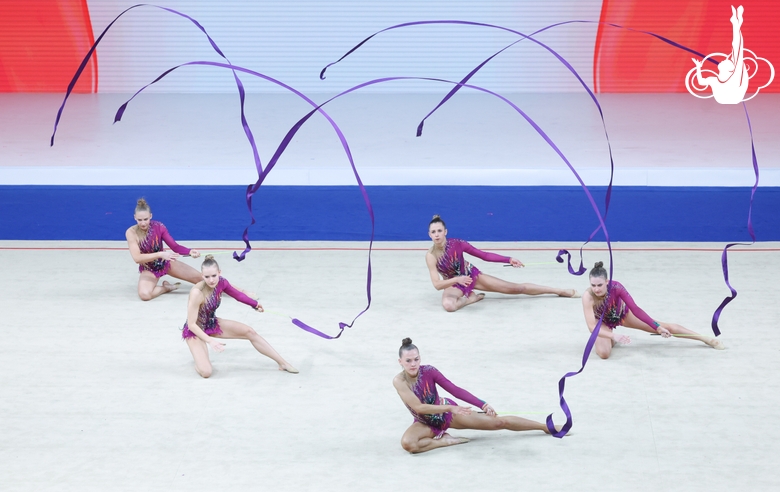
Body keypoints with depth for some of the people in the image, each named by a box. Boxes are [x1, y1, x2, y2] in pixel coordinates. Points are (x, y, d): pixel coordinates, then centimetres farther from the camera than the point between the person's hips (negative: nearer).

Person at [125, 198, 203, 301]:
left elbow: (174, 246, -15)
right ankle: (166, 287, -5)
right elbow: (137, 258, -32)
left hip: (166, 262, 2)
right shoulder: (131, 233, -23)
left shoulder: (158, 226, -17)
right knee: (144, 294, -34)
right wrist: (161, 254, -41)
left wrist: (190, 251, -35)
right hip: (148, 269, -2)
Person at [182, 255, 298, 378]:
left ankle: (282, 363, 14)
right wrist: (210, 340, -38)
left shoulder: (221, 283, -16)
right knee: (206, 372, -23)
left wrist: (254, 304, 21)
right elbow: (191, 324, -29)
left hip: (211, 324, 7)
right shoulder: (197, 293, -35)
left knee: (249, 332, 2)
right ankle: (199, 357, 14)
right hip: (195, 330, -6)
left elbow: (236, 293, 7)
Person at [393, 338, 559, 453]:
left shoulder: (429, 371, -21)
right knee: (407, 443, -35)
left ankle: (546, 426, 14)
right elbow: (418, 407, -31)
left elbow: (455, 390, -18)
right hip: (425, 423, -1)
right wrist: (450, 408, -35)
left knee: (498, 422, 0)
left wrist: (482, 405, -26)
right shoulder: (399, 381, -25)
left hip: (447, 413, 1)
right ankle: (445, 440, -12)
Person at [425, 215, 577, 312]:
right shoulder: (431, 256, -25)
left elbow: (484, 255, -14)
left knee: (516, 288, 1)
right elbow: (437, 284, -28)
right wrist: (457, 279, -45)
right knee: (448, 305, -39)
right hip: (454, 284, -1)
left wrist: (509, 260, -24)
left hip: (471, 275, 2)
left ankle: (560, 291, 11)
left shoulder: (457, 244, -20)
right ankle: (469, 298, -5)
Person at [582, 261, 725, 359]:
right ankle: (609, 338, 10)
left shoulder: (615, 287, -35)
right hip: (603, 321, -1)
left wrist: (658, 327, -31)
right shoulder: (588, 297, -40)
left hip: (622, 313, 1)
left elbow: (634, 308, -29)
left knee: (664, 328, 2)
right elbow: (592, 327, -45)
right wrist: (614, 335, -60)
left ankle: (706, 339, 18)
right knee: (604, 353, -29)